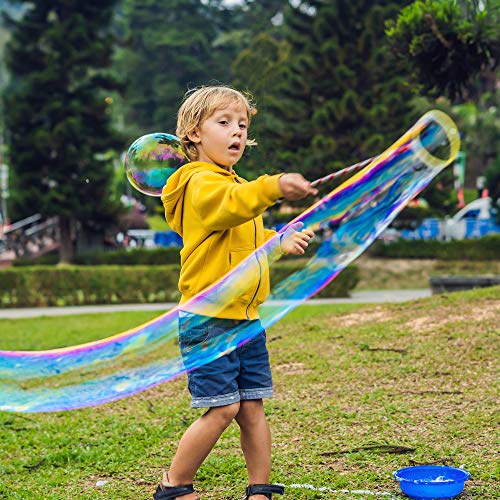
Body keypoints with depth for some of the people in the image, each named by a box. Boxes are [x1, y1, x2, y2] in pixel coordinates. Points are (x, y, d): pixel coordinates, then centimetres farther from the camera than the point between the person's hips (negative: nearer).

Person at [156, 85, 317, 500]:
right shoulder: (202, 184, -11)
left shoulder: (237, 185, 21)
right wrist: (273, 187, -52)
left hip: (245, 318, 9)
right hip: (208, 318, -8)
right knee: (223, 408, -8)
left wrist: (281, 243, 20)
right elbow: (231, 205, -36)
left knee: (253, 408, 8)